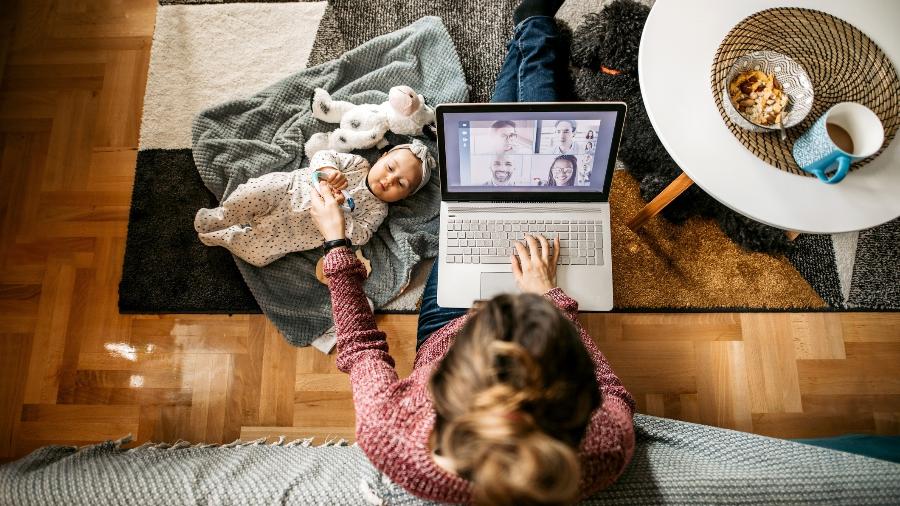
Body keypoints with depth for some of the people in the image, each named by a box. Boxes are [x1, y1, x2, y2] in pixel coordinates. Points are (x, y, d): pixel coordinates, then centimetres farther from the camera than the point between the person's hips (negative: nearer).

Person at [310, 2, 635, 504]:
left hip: (442, 336, 1)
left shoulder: (391, 442, -42)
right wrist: (551, 300, -13)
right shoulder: (603, 456, -41)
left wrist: (337, 244, -12)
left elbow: (362, 347, -20)